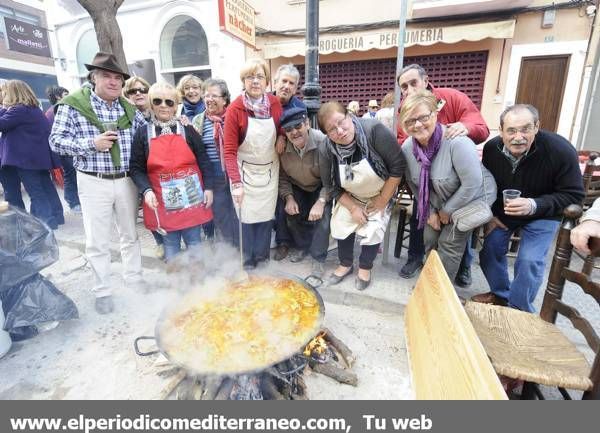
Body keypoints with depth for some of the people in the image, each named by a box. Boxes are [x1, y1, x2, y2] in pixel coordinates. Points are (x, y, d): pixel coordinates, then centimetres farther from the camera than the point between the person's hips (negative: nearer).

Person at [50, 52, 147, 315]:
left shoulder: (129, 109, 8)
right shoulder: (73, 105, -3)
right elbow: (56, 141, -6)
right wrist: (92, 143, -19)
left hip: (126, 180, 3)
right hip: (94, 183, -3)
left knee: (130, 234, 14)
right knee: (97, 241, 5)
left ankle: (135, 280, 30)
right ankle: (103, 291, 21)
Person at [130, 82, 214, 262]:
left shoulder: (187, 130, 4)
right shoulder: (142, 133, 3)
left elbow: (203, 160, 4)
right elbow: (136, 168, 2)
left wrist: (208, 188, -2)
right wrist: (146, 190, -13)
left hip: (191, 198, 0)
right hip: (163, 202, 0)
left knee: (194, 246, 10)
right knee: (170, 248, 12)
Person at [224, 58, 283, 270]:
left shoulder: (275, 103, -3)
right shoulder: (235, 108, -14)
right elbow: (230, 150, -15)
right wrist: (236, 182, -22)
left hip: (270, 169, 3)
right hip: (245, 170, -3)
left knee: (266, 213, 8)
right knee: (247, 215, 2)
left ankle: (262, 254, 25)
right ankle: (247, 259, 19)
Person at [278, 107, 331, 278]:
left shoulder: (323, 143, -31)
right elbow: (282, 176, -4)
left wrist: (321, 201, -35)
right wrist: (288, 197, -15)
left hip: (321, 187, -4)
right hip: (297, 187, 4)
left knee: (322, 216, -23)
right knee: (291, 213, -10)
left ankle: (318, 259, -5)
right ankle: (303, 246, 19)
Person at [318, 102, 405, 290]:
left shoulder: (374, 130, -33)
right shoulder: (329, 151, -19)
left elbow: (398, 166, -27)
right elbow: (332, 187, -6)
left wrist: (383, 200, -20)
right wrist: (353, 207, -12)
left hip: (380, 195, -3)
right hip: (350, 198, 4)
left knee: (372, 230, -7)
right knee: (341, 225, 4)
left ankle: (365, 268, 21)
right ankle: (346, 264, 30)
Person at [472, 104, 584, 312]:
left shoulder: (561, 150, -28)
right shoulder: (491, 148, -18)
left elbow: (573, 194, -21)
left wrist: (533, 205, -38)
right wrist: (489, 215, -3)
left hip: (542, 215, -3)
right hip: (502, 211, 4)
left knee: (529, 261, -15)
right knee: (489, 248, 1)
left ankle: (519, 312, 7)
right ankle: (500, 294, 27)